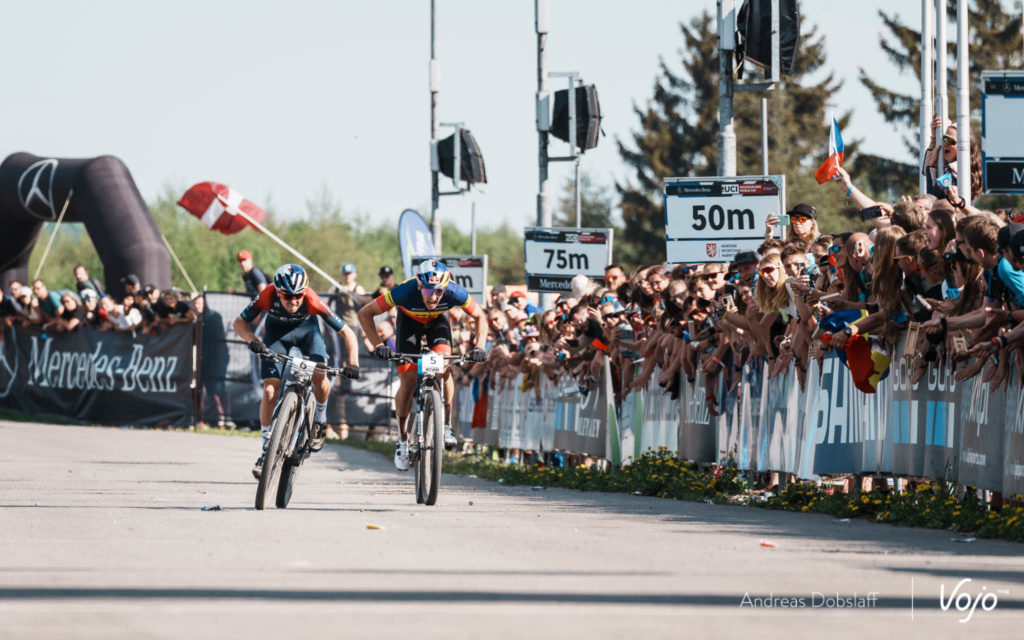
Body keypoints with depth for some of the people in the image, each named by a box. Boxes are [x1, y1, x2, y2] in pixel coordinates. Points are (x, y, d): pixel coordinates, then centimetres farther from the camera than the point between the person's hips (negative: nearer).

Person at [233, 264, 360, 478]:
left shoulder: (312, 301, -36)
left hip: (306, 330, -1)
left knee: (319, 375, -27)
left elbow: (346, 332, -29)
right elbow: (239, 322, -20)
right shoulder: (267, 296, -34)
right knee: (270, 391, -11)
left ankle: (320, 420, 3)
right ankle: (266, 448, 5)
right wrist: (252, 340, -39)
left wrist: (353, 363, -40)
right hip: (277, 332, 1)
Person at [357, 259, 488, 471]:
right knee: (408, 381, -10)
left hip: (437, 321, 1)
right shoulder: (406, 291, -40)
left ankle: (447, 425, -12)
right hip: (410, 321, -1)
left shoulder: (455, 293, -36)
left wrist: (479, 346, -29)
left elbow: (480, 316, -15)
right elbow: (365, 313, -30)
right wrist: (378, 346, -38)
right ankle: (402, 440, 9)